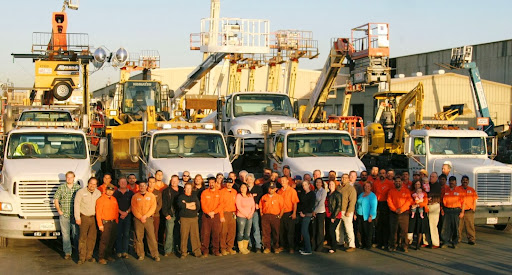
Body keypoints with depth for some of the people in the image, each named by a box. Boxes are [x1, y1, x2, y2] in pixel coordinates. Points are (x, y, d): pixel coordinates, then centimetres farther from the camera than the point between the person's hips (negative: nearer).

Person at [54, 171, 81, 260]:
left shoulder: (78, 188, 3)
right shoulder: (61, 187, 5)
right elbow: (56, 199, 10)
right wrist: (59, 210, 2)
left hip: (75, 215, -1)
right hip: (64, 214, 1)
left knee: (76, 233, 1)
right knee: (65, 234, 1)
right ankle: (67, 252, 6)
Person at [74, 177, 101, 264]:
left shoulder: (98, 193, 8)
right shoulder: (81, 192, -4)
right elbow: (76, 205, -5)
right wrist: (77, 218, -10)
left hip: (94, 217, 4)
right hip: (84, 217, -4)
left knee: (92, 238, 6)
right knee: (83, 237, -8)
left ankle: (89, 256, 14)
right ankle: (81, 257, -4)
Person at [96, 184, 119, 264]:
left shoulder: (114, 199, 12)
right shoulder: (101, 199, -7)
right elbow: (98, 212, -10)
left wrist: (116, 221, 13)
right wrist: (100, 224, -13)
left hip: (114, 222, 6)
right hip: (105, 223, -6)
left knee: (112, 240, 10)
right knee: (104, 240, -8)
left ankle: (109, 255, 22)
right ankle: (101, 257, -3)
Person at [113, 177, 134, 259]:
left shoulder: (130, 193, 8)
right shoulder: (115, 193, 5)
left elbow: (132, 204, 5)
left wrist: (126, 212, -7)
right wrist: (121, 212, -9)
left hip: (128, 215, 1)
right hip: (118, 215, -1)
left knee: (126, 234, 1)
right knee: (118, 234, -1)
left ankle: (125, 251, 4)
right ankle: (118, 251, 3)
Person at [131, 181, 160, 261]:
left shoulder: (151, 196, 7)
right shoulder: (135, 196, 8)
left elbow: (153, 207, 0)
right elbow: (134, 209, 2)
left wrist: (145, 216, -10)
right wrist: (140, 217, -9)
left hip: (148, 218, -1)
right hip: (138, 219, 1)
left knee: (151, 237, -5)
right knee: (138, 237, 0)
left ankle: (155, 255, -2)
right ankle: (141, 255, 8)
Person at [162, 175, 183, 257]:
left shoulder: (181, 190, 11)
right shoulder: (166, 191, 2)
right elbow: (164, 204, 0)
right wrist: (166, 214, -7)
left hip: (179, 215, 3)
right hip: (170, 215, -3)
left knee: (177, 233, 6)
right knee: (169, 233, -5)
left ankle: (174, 249, 15)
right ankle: (168, 250, -1)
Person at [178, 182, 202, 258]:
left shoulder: (195, 197, 16)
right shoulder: (181, 197, 9)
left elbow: (198, 206, 0)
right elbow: (180, 205, -12)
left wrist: (187, 205, -5)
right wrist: (192, 204, -4)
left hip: (194, 218, 2)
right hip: (184, 218, -2)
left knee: (195, 235, -3)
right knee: (184, 236, -5)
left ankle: (197, 251, 2)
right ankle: (183, 253, 2)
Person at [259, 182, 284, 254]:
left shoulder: (279, 197, 5)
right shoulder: (264, 197, 12)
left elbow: (282, 207, 2)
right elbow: (260, 207, 16)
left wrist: (280, 216, -4)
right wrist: (262, 214, 4)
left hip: (275, 217, -2)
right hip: (265, 216, 2)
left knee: (276, 233, 1)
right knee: (266, 232, -1)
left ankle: (276, 247, 11)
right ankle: (267, 247, 6)